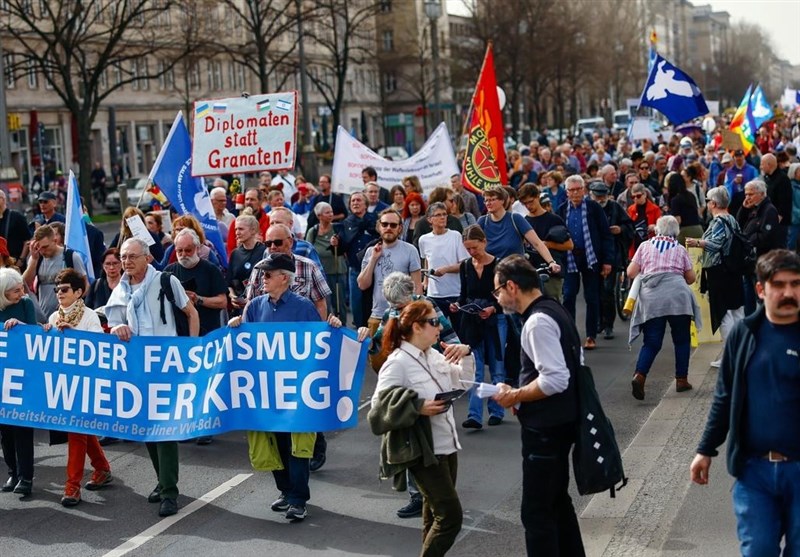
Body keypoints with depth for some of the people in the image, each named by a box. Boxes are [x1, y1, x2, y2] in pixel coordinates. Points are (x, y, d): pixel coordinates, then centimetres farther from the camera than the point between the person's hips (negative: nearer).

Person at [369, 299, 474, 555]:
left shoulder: (434, 356, 8)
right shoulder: (398, 362, -16)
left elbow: (462, 379, 20)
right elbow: (381, 404, -21)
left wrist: (466, 357, 3)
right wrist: (418, 407, -26)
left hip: (446, 445, 9)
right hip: (423, 450, -9)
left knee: (435, 515, 17)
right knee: (451, 515, -10)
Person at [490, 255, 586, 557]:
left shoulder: (538, 321, -21)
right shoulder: (556, 310, 9)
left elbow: (555, 380, -27)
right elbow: (573, 364, 17)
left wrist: (514, 396, -14)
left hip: (545, 427, -10)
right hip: (562, 421, 10)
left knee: (537, 512, -3)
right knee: (558, 501, 22)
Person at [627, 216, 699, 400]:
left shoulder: (645, 246, 13)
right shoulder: (680, 249, 14)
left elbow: (631, 273, 9)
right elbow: (691, 278, 17)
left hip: (651, 298, 1)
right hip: (677, 296, -1)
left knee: (651, 342, 2)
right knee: (682, 339, 14)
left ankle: (639, 375, -19)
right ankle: (681, 379, 15)